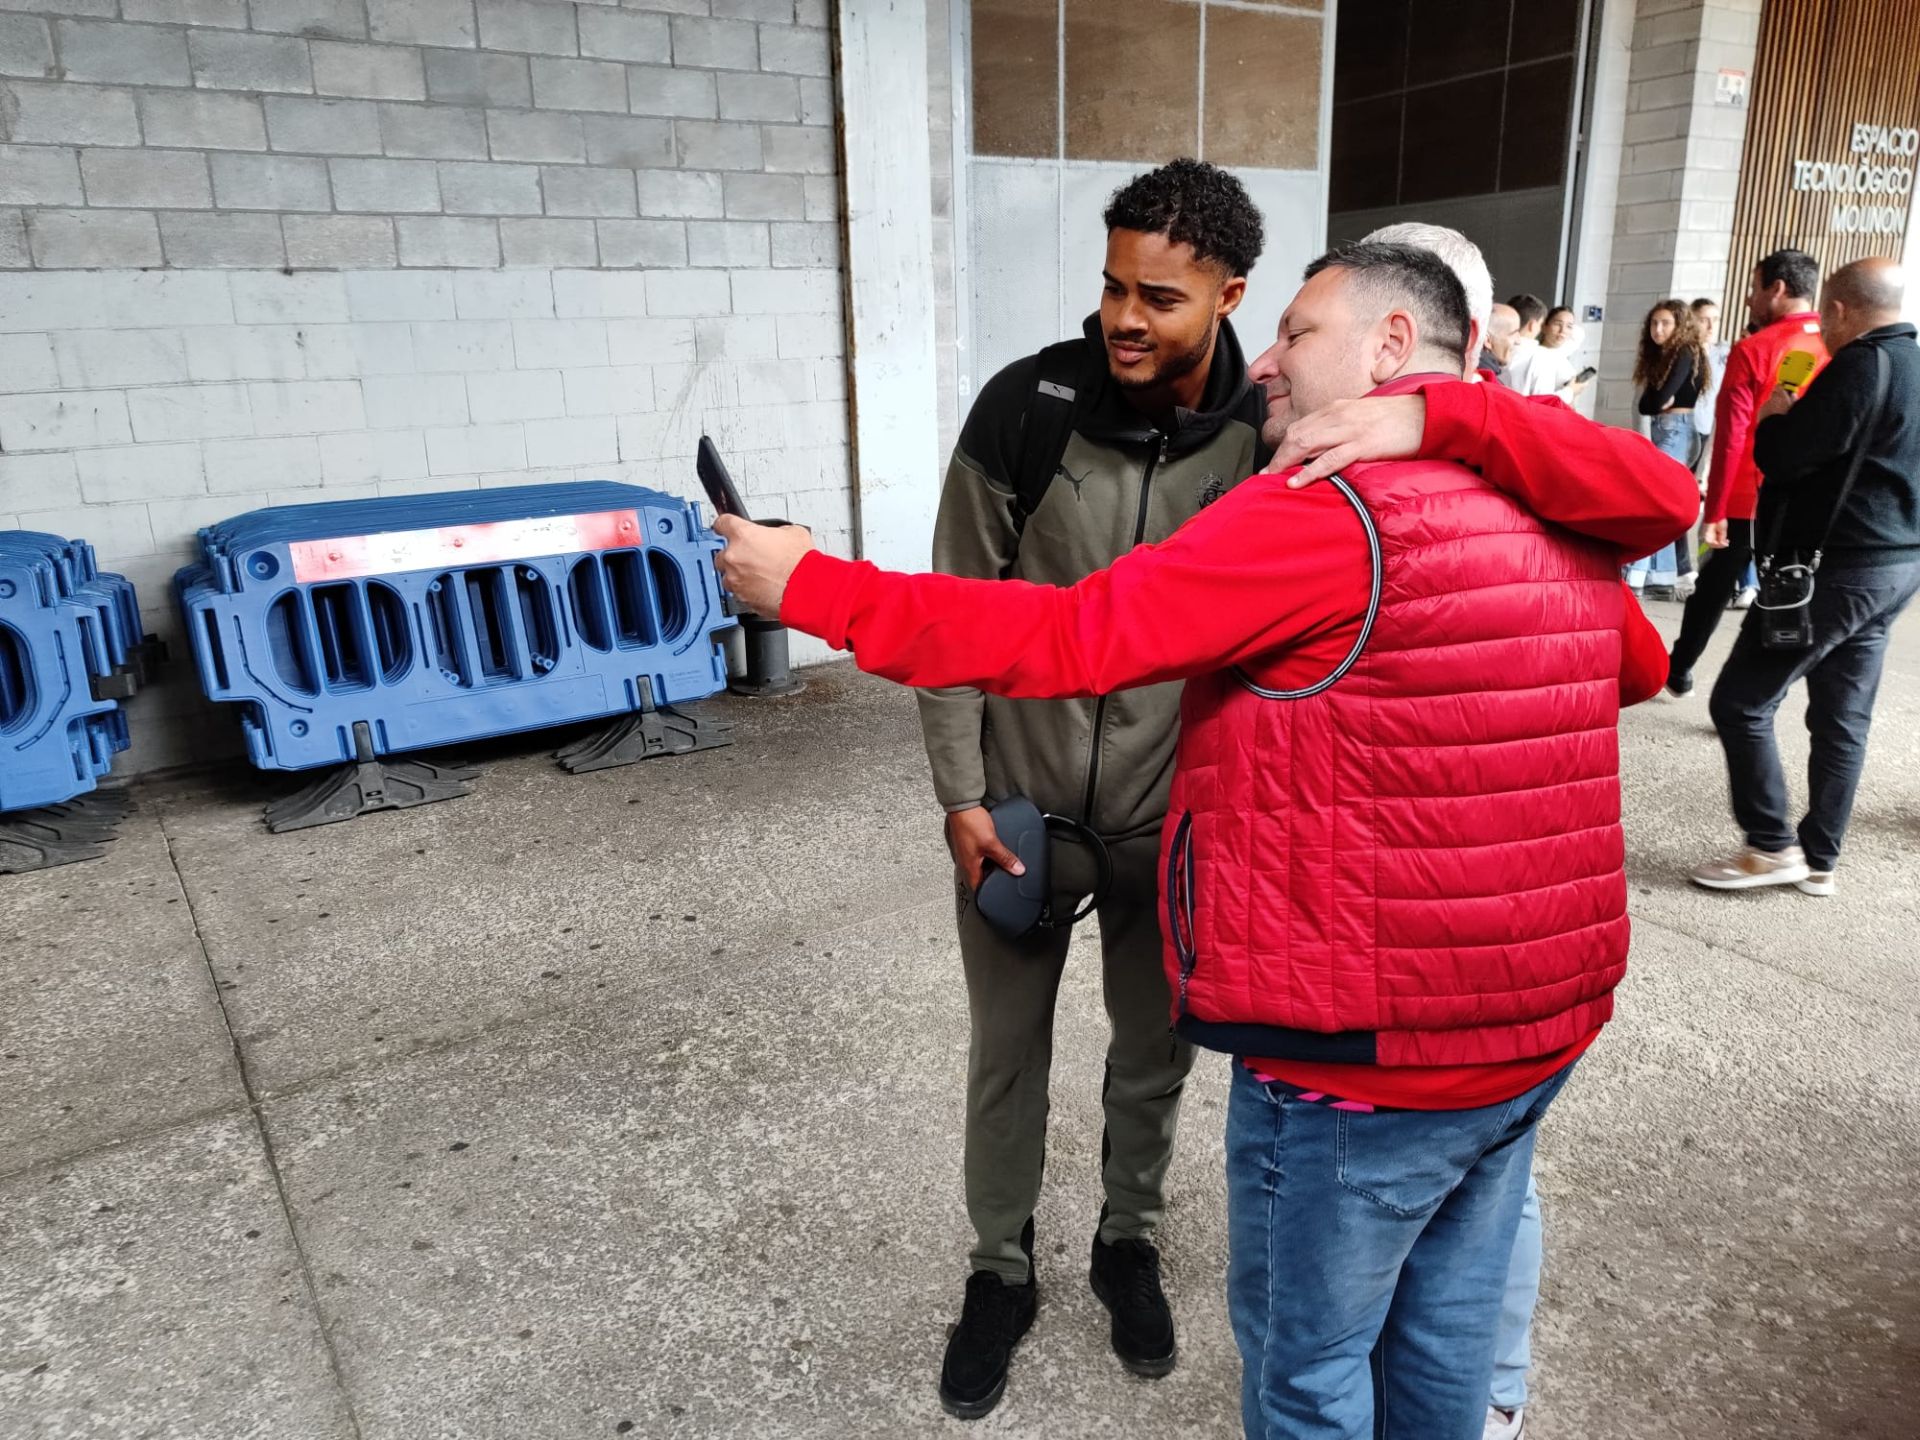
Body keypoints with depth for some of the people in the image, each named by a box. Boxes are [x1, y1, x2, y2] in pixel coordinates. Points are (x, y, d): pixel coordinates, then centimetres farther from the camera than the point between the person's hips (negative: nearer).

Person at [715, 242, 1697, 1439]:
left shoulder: (1326, 511, -21)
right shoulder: (1557, 520, 5)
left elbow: (1067, 639, -24)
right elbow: (1638, 667, 24)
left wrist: (812, 587, -17)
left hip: (1364, 1057, -8)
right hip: (1547, 1027, 8)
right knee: (1449, 1324, 25)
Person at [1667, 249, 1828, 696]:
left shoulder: (1753, 351, -10)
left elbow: (1731, 439, -13)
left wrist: (1714, 512, -9)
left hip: (1750, 499, -3)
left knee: (1714, 587, 16)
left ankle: (1678, 671, 32)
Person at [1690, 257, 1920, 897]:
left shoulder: (1862, 365, -15)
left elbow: (1781, 455, -16)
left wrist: (1773, 416, 3)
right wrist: (1800, 416, 16)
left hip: (1835, 566, -10)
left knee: (1739, 702, -4)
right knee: (1843, 718, 11)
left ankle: (1773, 846, 0)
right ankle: (1818, 860, 17)